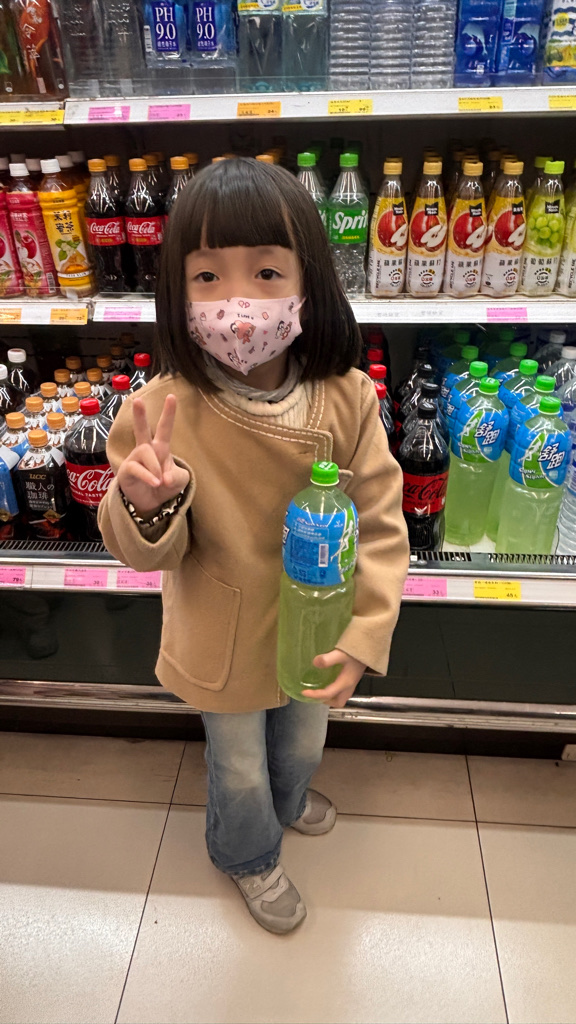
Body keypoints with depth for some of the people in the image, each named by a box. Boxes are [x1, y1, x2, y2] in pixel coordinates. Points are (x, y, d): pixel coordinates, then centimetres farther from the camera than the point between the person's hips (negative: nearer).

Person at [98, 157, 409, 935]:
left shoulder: (347, 400, -21)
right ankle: (249, 854, 59)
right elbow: (147, 553, -16)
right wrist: (147, 507, -39)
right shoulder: (163, 410, -25)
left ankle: (288, 800, 68)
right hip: (224, 648, -2)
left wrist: (361, 637, -22)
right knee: (239, 768, 24)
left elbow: (381, 527, -14)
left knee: (303, 744, 31)